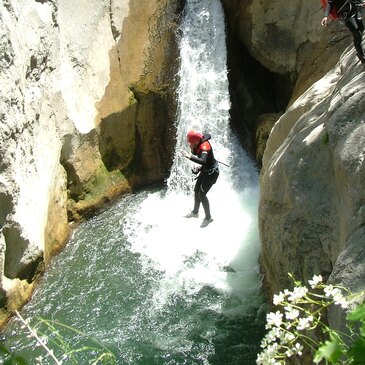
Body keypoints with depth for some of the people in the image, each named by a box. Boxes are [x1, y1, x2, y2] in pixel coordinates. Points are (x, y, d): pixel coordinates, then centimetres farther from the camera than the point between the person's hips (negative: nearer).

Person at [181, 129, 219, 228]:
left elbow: (203, 161, -48)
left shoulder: (204, 146, -32)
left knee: (201, 195, -6)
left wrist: (190, 157, -58)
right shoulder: (199, 143, -5)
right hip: (205, 170, 10)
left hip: (211, 172, -10)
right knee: (196, 190, 19)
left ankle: (208, 218, 10)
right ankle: (195, 212, 39)